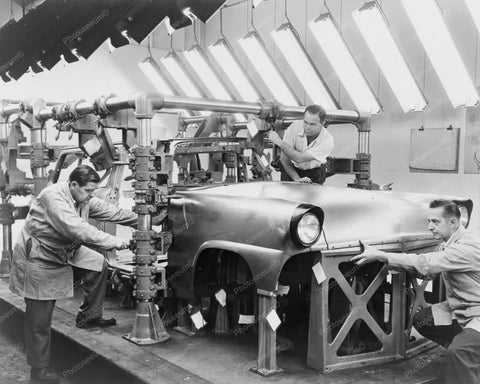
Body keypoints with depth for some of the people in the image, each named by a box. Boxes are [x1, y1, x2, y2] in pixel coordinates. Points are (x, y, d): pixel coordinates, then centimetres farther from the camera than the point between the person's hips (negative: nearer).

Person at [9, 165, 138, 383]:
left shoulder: (84, 199, -3)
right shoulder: (54, 197, -29)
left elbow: (110, 211, 4)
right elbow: (77, 229, -38)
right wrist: (112, 242, -36)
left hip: (65, 254, 9)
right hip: (38, 260, -8)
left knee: (99, 264, 7)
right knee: (39, 321, -1)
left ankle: (89, 316, 19)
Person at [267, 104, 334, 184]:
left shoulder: (327, 141, -26)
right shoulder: (295, 127, -22)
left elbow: (299, 158, -33)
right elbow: (284, 158, -18)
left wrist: (279, 141, -32)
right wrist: (297, 179, -25)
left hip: (314, 172, 0)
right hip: (291, 169, 1)